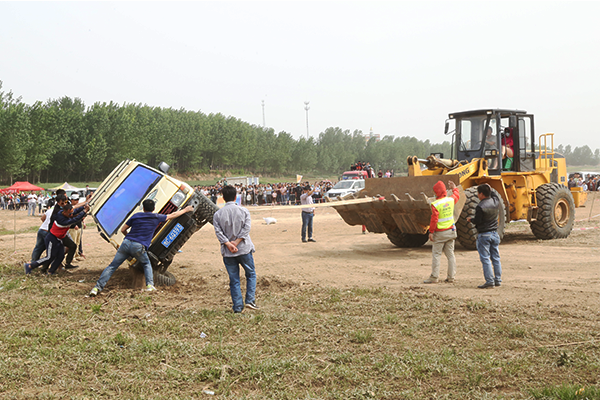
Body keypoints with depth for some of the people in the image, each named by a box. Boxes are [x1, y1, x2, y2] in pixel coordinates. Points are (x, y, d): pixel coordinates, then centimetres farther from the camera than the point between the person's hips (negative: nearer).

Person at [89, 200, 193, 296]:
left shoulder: (136, 216, 15)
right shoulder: (157, 217, 10)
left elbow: (123, 230, 18)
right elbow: (173, 215, 24)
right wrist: (186, 210, 38)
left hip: (126, 243, 2)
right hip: (139, 247, -2)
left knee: (112, 266, 6)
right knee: (147, 265, 24)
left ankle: (98, 287, -1)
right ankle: (150, 285, 3)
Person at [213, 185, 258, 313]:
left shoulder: (217, 214, 0)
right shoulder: (244, 211, -1)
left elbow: (218, 232, -9)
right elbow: (246, 228, -9)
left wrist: (228, 244, -12)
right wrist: (236, 243, -11)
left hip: (228, 253, 1)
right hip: (244, 249, -1)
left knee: (234, 280, 7)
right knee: (251, 274, 16)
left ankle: (238, 307, 8)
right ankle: (250, 300, 5)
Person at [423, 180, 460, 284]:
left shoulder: (435, 204, -16)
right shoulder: (451, 200, 1)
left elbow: (434, 219, -17)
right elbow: (457, 195, 25)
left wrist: (431, 232, -9)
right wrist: (454, 188, 43)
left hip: (440, 233, -6)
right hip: (451, 231, 6)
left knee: (436, 254, 1)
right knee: (450, 254, 9)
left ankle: (434, 277, 2)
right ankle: (451, 277, 11)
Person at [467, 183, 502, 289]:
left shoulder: (480, 207, -19)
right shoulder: (496, 201, 0)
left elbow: (477, 221, -16)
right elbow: (494, 194, 24)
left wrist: (470, 219, 1)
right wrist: (489, 188, 22)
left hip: (483, 235, -7)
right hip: (494, 233, 7)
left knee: (485, 259, -3)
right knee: (495, 258, 13)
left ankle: (490, 282, -5)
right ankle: (498, 280, 18)